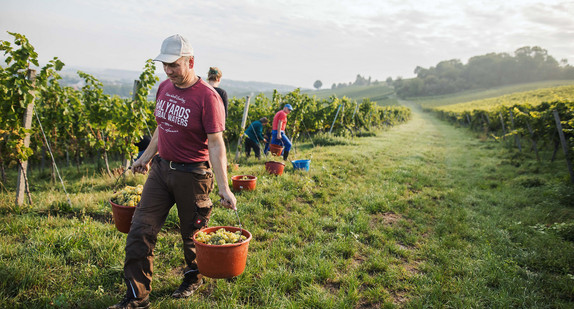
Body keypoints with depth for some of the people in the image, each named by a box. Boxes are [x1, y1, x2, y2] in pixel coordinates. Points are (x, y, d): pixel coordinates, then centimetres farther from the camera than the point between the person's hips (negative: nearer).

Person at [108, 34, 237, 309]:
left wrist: (224, 188, -24)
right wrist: (146, 156, 24)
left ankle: (193, 279, 38)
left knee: (192, 234, 11)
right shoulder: (164, 87, 5)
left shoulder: (207, 97, -17)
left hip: (192, 174, -6)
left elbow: (216, 144, -19)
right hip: (161, 168, 6)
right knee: (140, 230, 2)